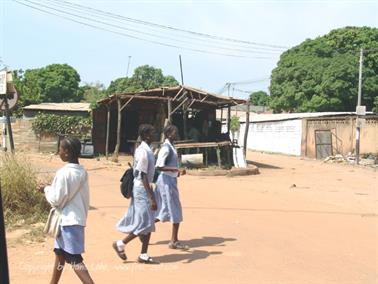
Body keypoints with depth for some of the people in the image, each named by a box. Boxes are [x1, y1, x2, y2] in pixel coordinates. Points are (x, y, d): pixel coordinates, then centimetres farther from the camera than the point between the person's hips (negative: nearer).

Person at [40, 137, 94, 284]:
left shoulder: (63, 173, -19)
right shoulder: (82, 171, 5)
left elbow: (56, 200, -14)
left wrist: (46, 189, 1)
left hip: (68, 220, -9)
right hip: (78, 217, 9)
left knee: (74, 259, -5)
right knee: (60, 253, 23)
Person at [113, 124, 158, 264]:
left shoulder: (145, 150, 10)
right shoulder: (144, 152, -20)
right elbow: (143, 177, -22)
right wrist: (152, 198, -23)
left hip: (143, 188, 10)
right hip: (142, 189, -10)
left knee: (149, 223, 10)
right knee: (145, 223, -3)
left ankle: (144, 255, 17)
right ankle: (120, 244, 11)